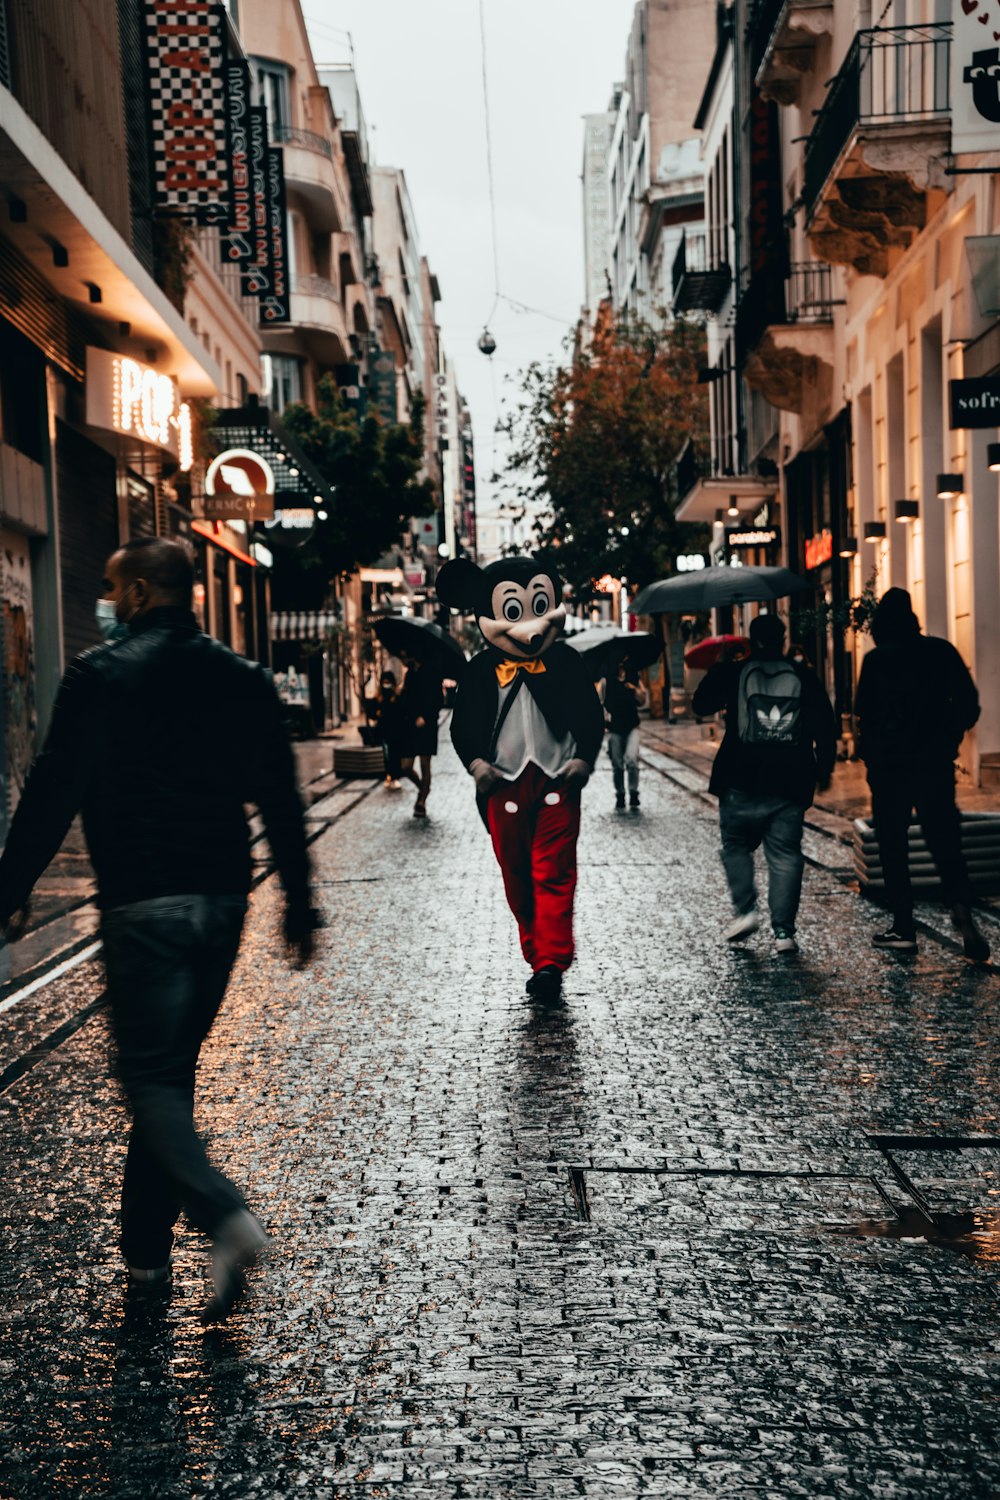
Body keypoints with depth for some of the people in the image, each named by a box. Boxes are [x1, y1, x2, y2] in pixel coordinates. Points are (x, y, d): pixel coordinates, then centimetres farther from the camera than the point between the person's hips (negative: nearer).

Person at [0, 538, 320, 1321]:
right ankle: (147, 1247, 22)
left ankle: (227, 1216, -21)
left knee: (151, 1078, 0)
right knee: (173, 1068, 15)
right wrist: (299, 904, 16)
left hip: (141, 904, -5)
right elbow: (283, 801, 10)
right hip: (224, 899, 5)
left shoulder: (102, 675, -7)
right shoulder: (245, 679, 8)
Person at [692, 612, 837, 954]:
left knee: (736, 846, 15)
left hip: (742, 782, -1)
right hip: (790, 783, 1)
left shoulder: (733, 673, 0)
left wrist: (717, 671, 24)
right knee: (785, 854, 4)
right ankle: (784, 931, 1)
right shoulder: (804, 677, 5)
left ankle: (745, 910, 0)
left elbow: (701, 706, 10)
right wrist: (824, 768, 17)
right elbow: (825, 726, 6)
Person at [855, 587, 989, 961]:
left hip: (889, 765, -2)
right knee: (946, 845, 8)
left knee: (893, 847, 7)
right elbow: (969, 703, 2)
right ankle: (963, 911, -15)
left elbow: (863, 710, -3)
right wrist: (946, 739, 14)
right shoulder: (941, 651, 2)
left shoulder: (877, 660, -6)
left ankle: (903, 928, 7)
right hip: (936, 765, 2)